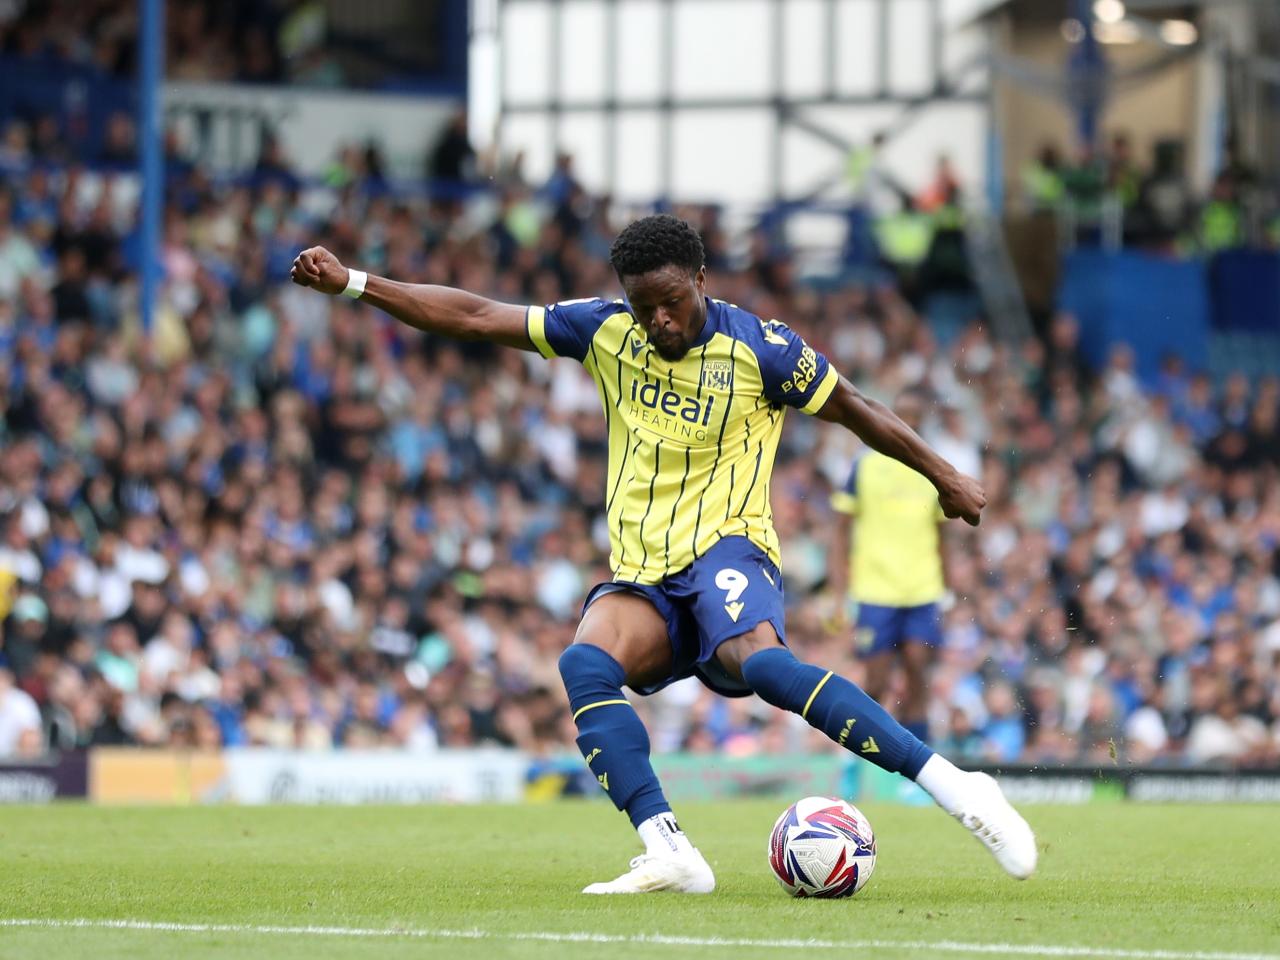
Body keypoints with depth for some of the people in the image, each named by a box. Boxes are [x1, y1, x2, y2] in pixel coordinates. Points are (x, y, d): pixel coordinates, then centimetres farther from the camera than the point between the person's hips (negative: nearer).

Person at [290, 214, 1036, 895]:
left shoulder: (758, 347, -6)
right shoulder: (607, 331, 5)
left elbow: (852, 407, 8)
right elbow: (474, 317, 8)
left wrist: (945, 478, 12)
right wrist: (352, 283, 5)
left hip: (726, 554, -4)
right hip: (642, 579, 4)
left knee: (761, 660, -37)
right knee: (586, 663, -29)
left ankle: (953, 787, -38)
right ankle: (669, 853, -39)